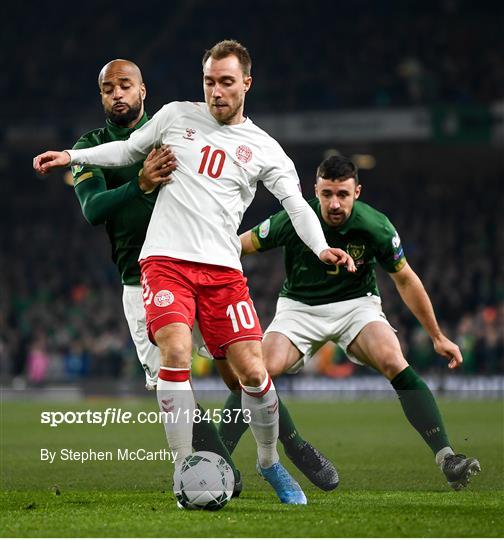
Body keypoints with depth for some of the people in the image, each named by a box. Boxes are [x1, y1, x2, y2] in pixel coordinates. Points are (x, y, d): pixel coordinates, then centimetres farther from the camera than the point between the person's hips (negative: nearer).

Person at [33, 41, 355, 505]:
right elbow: (127, 150, 22)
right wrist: (72, 156, 11)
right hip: (166, 258, -1)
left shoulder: (263, 149, 7)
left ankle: (270, 462, 18)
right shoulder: (176, 116, 10)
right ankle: (184, 469, -12)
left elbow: (296, 204, -1)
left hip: (222, 268, 1)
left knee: (253, 371, -7)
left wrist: (320, 247, -18)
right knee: (176, 353, -23)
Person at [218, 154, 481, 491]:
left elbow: (405, 280, -3)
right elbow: (238, 247, -6)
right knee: (262, 369, -24)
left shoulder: (374, 227, -18)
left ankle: (446, 458, -28)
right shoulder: (294, 220, -20)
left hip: (357, 303, 0)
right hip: (299, 307, 0)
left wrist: (437, 337, 1)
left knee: (394, 362, -27)